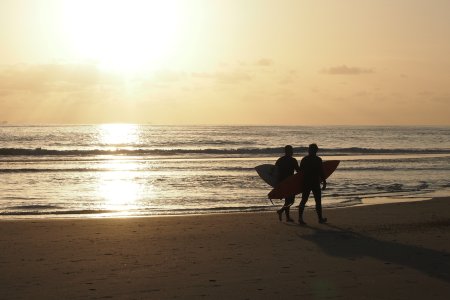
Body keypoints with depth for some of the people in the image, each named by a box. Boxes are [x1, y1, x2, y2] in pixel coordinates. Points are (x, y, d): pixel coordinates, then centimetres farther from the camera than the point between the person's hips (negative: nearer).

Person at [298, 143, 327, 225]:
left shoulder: (303, 159, 5)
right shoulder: (318, 160, -8)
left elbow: (300, 171, 9)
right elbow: (321, 173, -9)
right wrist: (324, 182, -1)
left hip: (306, 183, 4)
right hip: (315, 184, -4)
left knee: (303, 200, 4)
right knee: (318, 201, 7)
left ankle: (300, 217, -4)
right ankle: (320, 218, 15)